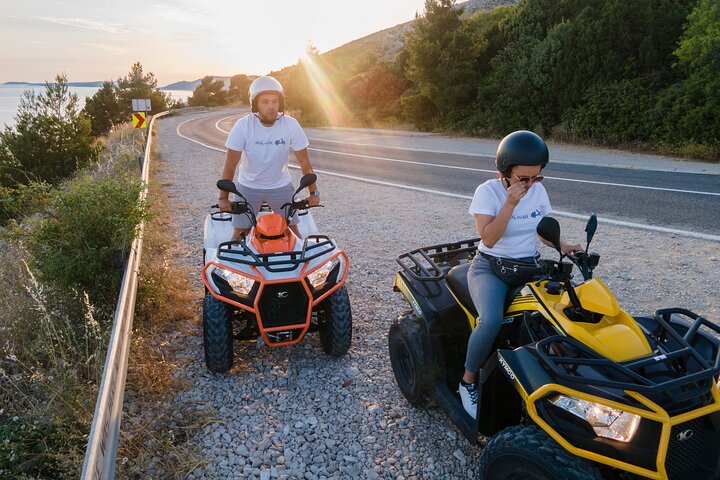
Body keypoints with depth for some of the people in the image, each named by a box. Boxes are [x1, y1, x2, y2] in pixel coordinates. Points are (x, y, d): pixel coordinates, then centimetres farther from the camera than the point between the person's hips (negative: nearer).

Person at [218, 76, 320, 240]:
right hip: (248, 187, -1)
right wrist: (223, 197, -21)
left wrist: (313, 192, -15)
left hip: (281, 186, 1)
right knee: (239, 235, 0)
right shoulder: (243, 126, -19)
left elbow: (304, 162, -10)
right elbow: (231, 164, -16)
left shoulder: (291, 125, -16)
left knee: (293, 231, 1)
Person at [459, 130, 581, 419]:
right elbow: (489, 238, -22)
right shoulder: (488, 192, -12)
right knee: (491, 321, -33)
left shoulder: (538, 191, 3)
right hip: (490, 267, -5)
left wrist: (563, 246, -2)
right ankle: (468, 381, -8)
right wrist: (510, 203, -27)